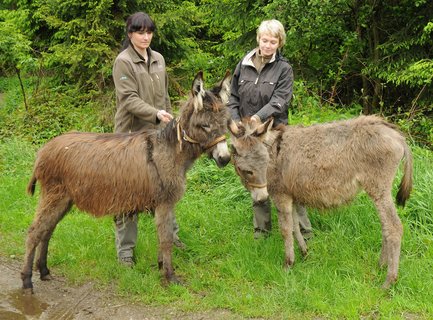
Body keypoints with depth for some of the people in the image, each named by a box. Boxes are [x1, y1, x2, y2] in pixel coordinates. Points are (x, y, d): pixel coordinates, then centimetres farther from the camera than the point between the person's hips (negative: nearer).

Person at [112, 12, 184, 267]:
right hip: (132, 134, -6)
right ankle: (125, 248, 9)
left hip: (158, 133, 6)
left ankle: (170, 233, 30)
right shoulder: (123, 61, -9)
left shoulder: (159, 59, 10)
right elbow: (129, 99, -18)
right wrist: (156, 114, -29)